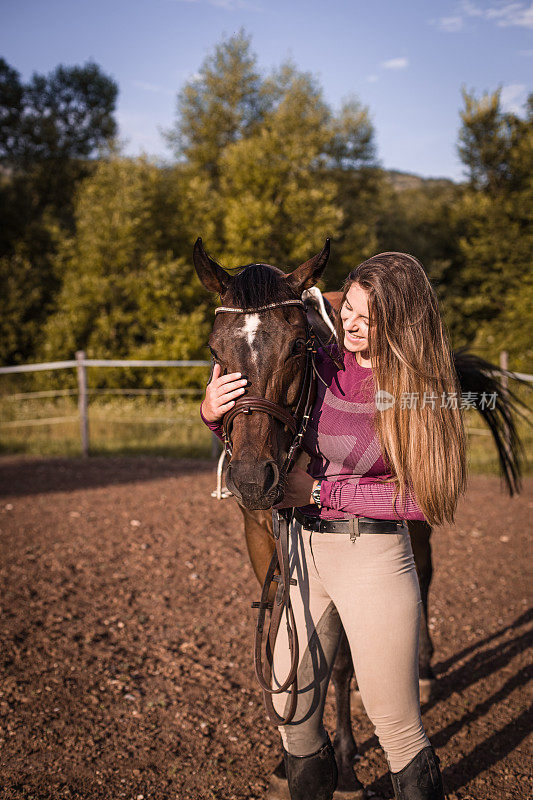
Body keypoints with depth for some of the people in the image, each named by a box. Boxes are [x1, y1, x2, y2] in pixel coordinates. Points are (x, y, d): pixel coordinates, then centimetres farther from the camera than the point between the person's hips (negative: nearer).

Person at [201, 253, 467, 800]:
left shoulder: (423, 389, -10)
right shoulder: (320, 366, -1)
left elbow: (421, 496, -14)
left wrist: (322, 493, -17)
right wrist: (214, 413, -12)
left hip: (375, 556, -4)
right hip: (302, 548, 5)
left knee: (396, 724, 7)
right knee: (291, 710, 16)